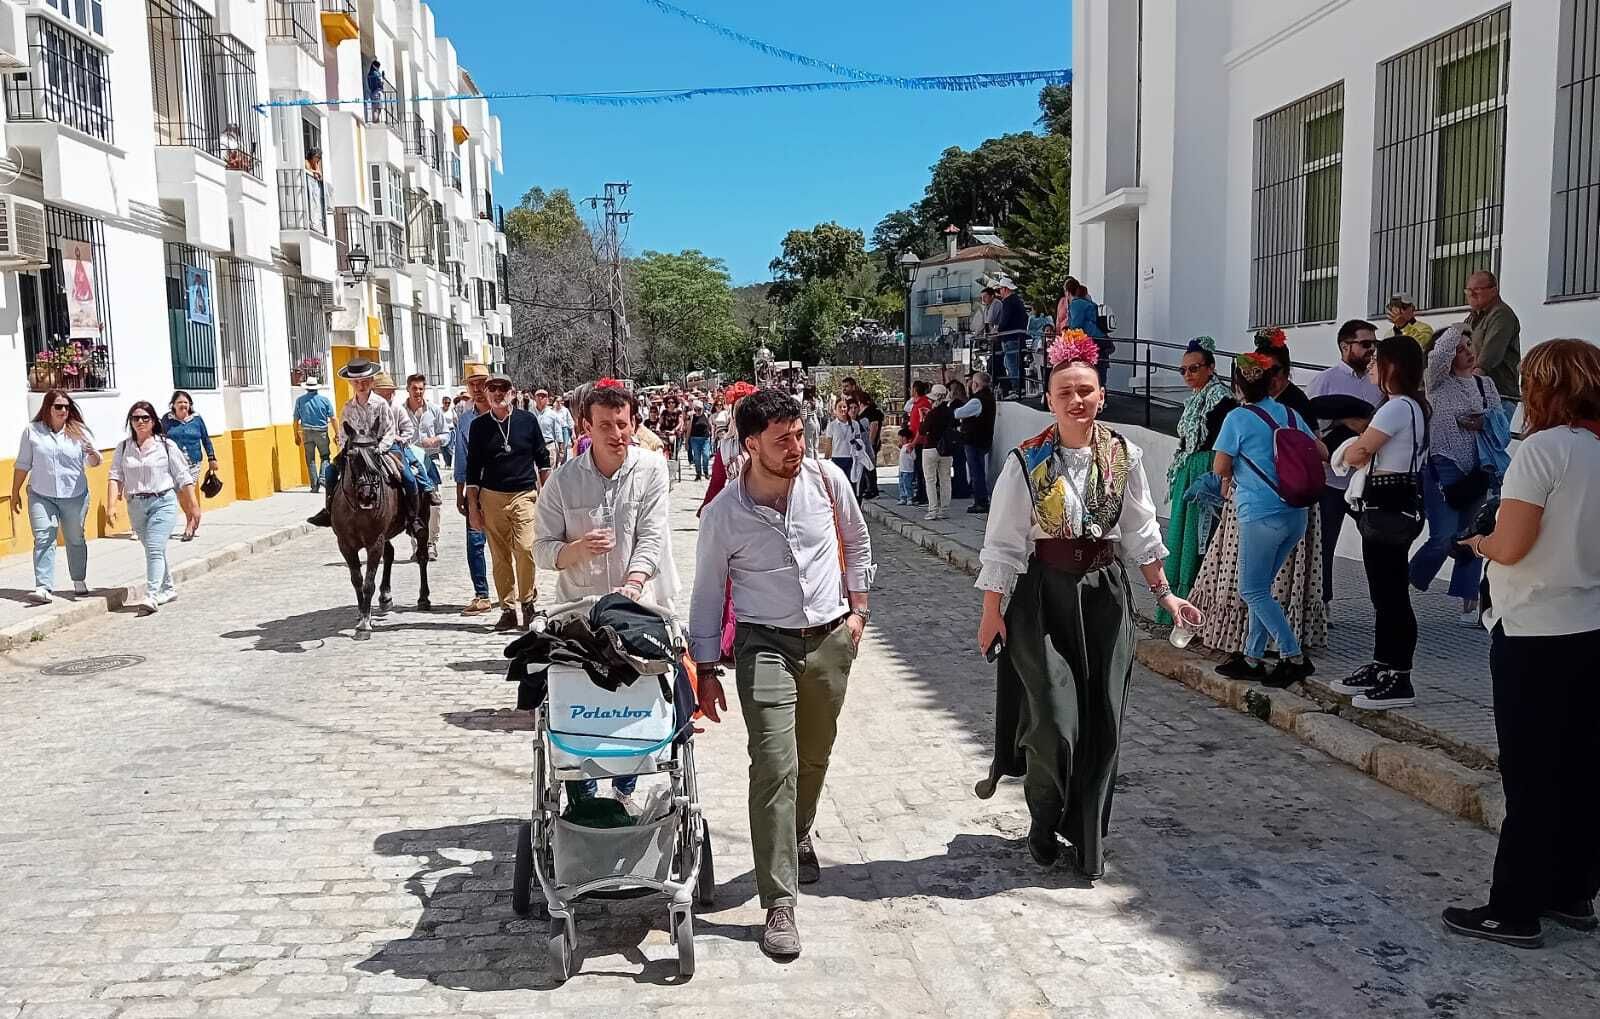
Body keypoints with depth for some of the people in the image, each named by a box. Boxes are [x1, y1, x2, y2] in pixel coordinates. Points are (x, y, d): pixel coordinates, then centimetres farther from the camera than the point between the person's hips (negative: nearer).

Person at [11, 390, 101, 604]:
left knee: (75, 539, 12)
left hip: (75, 496, 1)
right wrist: (15, 493, 10)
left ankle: (79, 581, 27)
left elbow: (93, 462, 0)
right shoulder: (32, 431, 2)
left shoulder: (78, 431, 1)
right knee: (43, 540, -10)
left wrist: (93, 455, -24)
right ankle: (44, 587, -13)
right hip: (41, 496, -1)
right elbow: (22, 465, 8)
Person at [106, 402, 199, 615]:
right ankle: (168, 589, 31)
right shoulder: (123, 447, 8)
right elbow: (115, 477, 0)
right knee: (153, 550, 16)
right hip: (136, 506, 4)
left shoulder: (166, 445, 0)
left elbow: (183, 478, 2)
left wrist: (194, 506, 2)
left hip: (163, 502, -4)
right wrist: (111, 506, -12)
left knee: (155, 549, -16)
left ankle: (151, 596, -23)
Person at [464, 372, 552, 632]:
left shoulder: (527, 420, 4)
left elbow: (542, 458, 11)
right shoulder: (479, 425, 6)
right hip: (492, 497, 2)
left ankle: (527, 602, 1)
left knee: (525, 548, -16)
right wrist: (472, 506, 5)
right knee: (500, 556, 3)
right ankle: (508, 609, 11)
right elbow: (473, 469, 9)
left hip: (524, 494, -2)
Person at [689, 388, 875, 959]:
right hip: (766, 644, -3)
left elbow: (856, 539, 11)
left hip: (831, 639, 3)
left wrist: (858, 607, 9)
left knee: (813, 757, 17)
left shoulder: (827, 479, -8)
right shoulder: (723, 515, -13)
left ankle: (798, 837, 46)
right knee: (775, 766, -11)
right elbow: (707, 593, -1)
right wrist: (705, 670, 1)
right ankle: (779, 903, -4)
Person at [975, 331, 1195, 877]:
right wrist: (992, 610, -5)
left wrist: (1163, 593, 11)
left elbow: (1141, 530, 10)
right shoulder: (1026, 462, -8)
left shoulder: (1124, 456, 1)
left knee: (1102, 724, 6)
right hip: (1045, 594, -3)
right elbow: (1003, 541, -5)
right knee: (1055, 724, -5)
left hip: (1106, 594, 3)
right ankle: (1044, 827, 22)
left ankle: (1088, 841, 22)